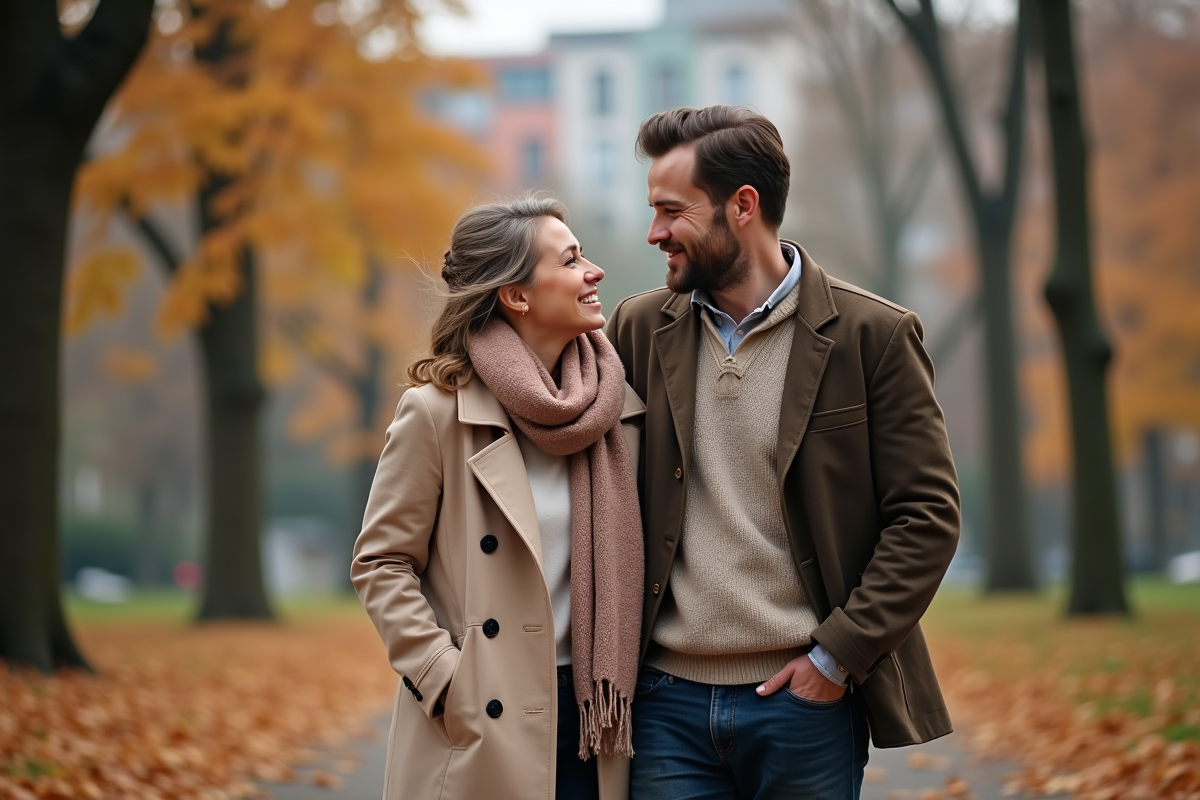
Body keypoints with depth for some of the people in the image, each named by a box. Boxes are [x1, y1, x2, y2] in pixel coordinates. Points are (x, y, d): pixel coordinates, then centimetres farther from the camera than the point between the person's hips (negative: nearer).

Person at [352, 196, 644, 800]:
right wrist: (446, 681, -11)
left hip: (589, 713, 4)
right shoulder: (439, 410, -10)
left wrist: (623, 681, 6)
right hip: (480, 729, -4)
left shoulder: (618, 404, 4)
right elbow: (381, 563, -5)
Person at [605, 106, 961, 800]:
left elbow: (929, 515, -4)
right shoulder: (639, 327, 6)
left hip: (805, 699, -2)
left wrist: (838, 656, -9)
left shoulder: (874, 334, -4)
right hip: (669, 699, 3)